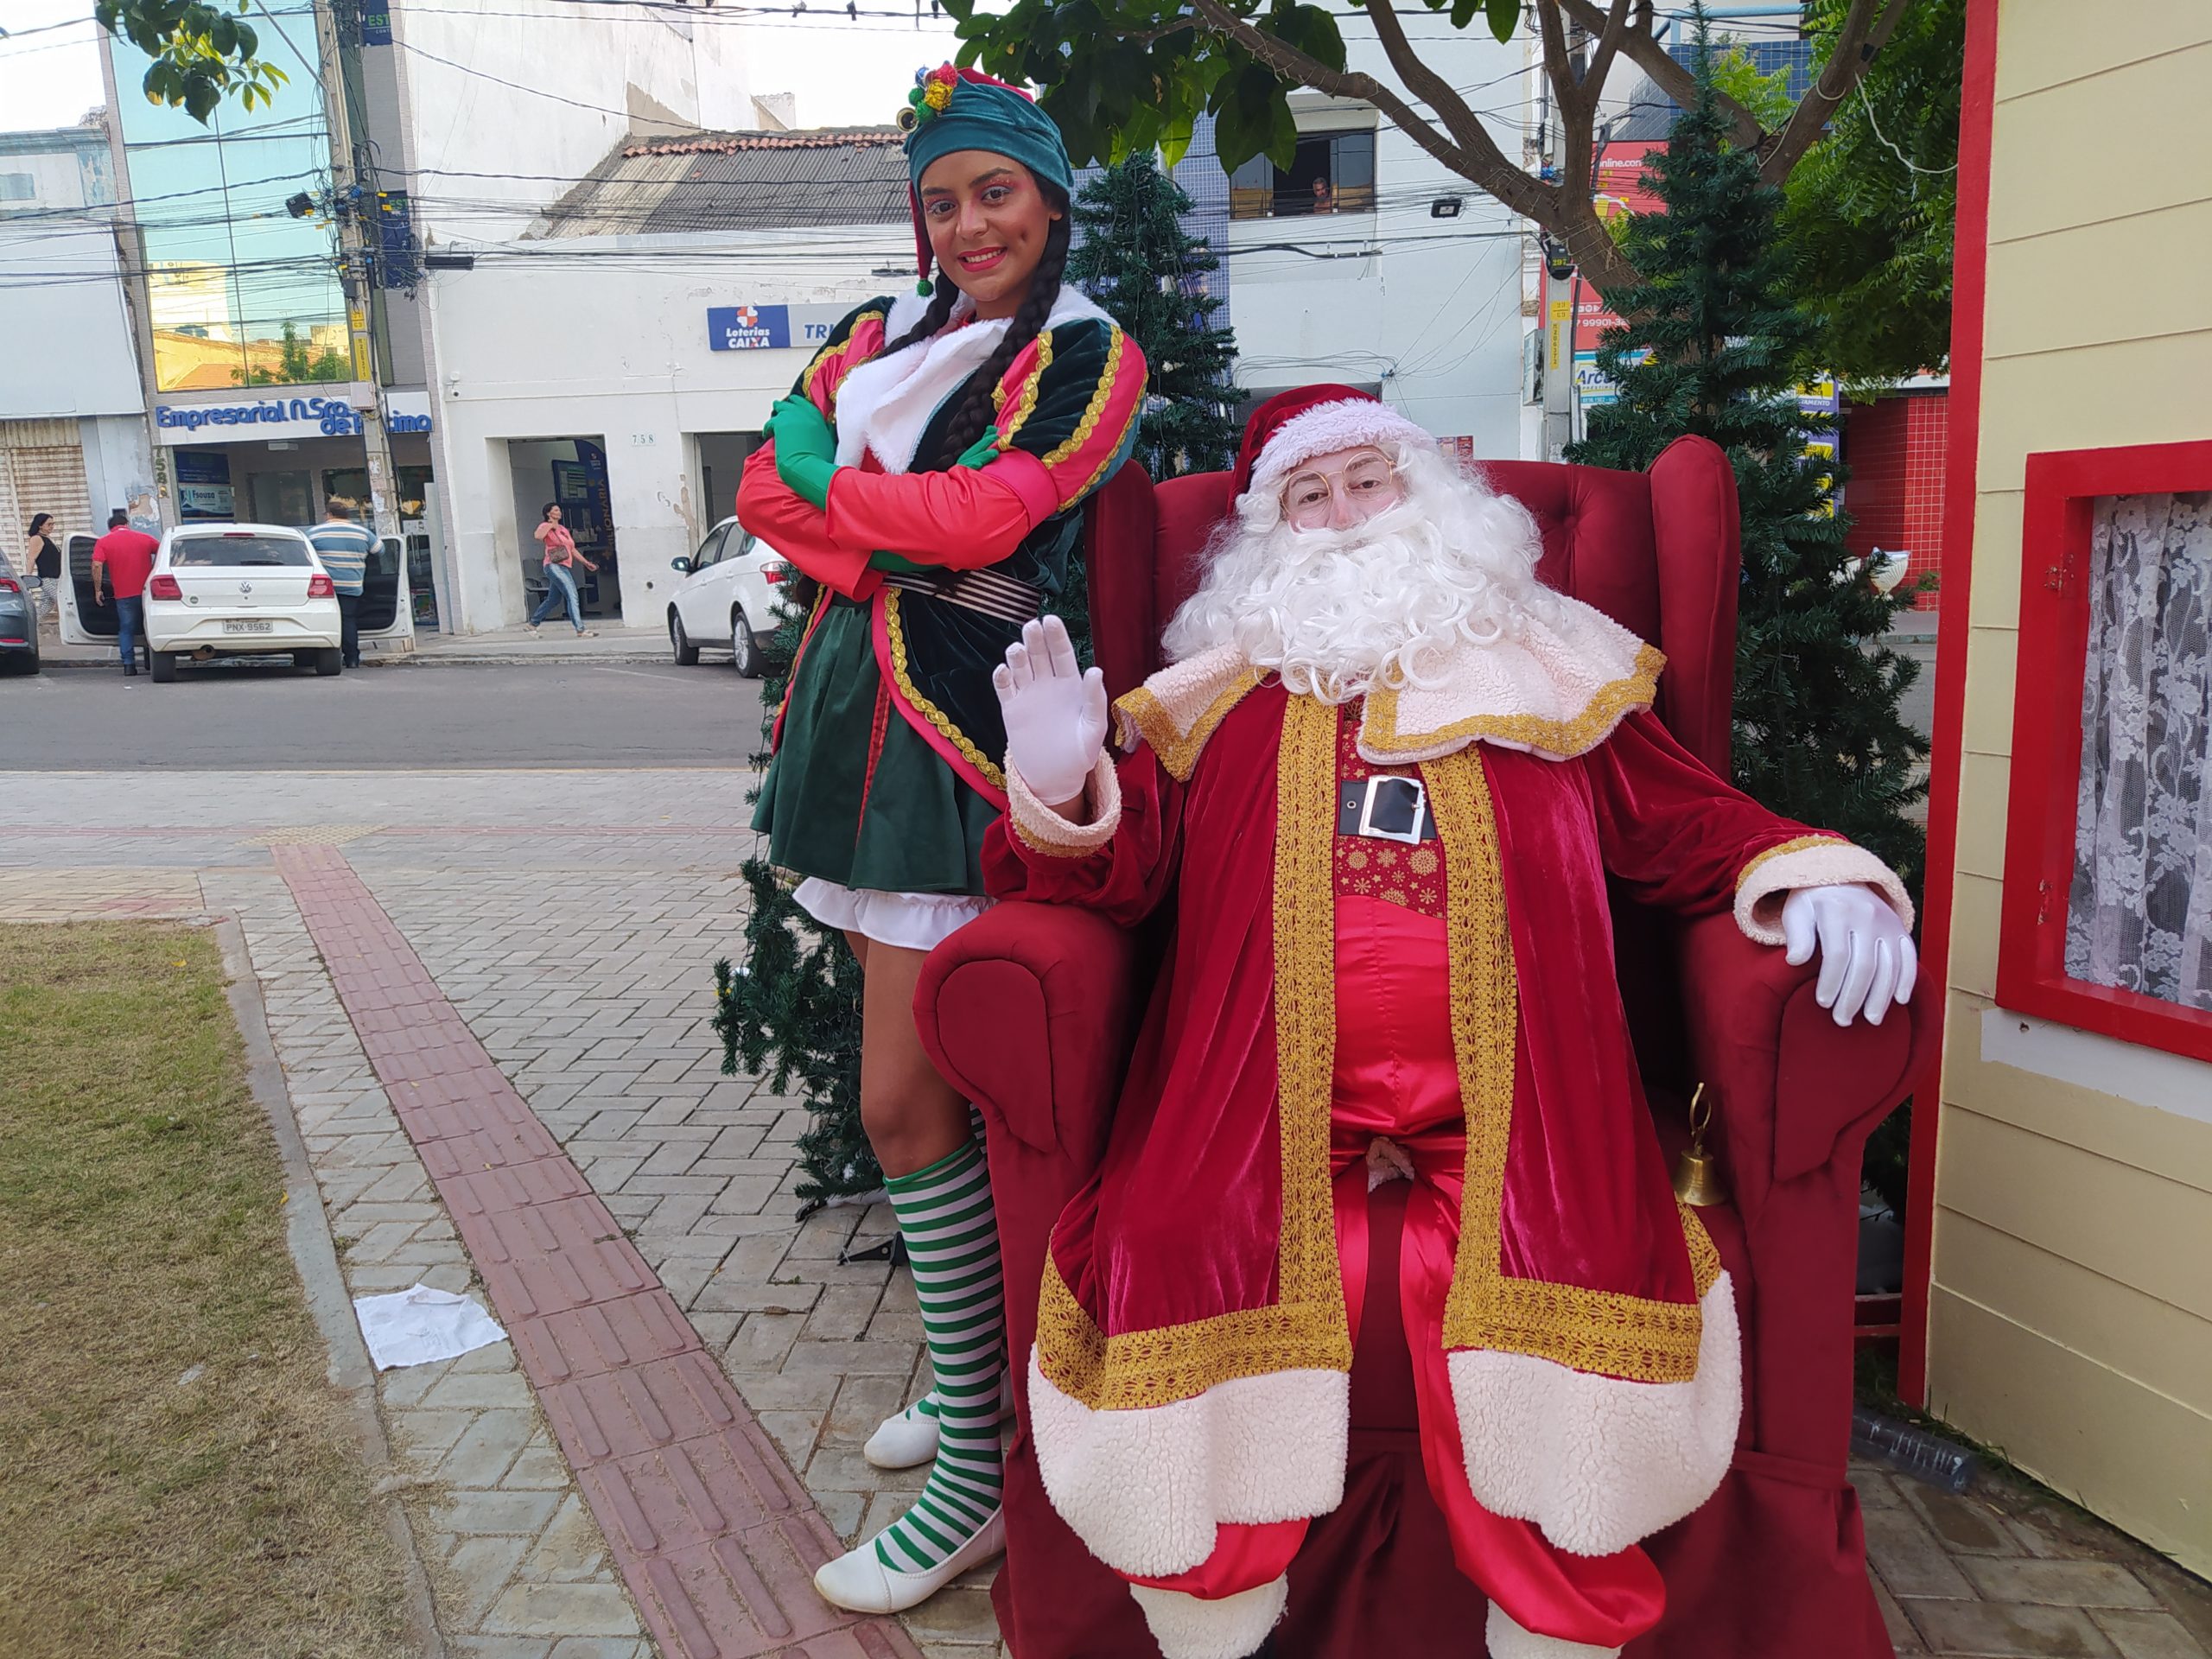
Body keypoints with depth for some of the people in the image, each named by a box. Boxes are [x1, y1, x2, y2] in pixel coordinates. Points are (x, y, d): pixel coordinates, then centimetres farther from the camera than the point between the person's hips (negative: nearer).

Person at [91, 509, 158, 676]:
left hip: (124, 595, -1)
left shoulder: (103, 542, 1)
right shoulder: (145, 538, 6)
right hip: (147, 591, 1)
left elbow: (97, 565, -9)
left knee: (126, 630, 6)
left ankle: (129, 665, -3)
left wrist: (98, 590, -2)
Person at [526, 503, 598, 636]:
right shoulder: (546, 526, -1)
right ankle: (580, 630, -25)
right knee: (572, 596, -19)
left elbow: (572, 550, 25)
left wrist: (586, 563, 20)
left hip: (564, 568, 9)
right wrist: (551, 525, -12)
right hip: (554, 566, -9)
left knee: (553, 600, 16)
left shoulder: (563, 529, 22)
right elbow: (538, 535, -25)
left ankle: (533, 624, 31)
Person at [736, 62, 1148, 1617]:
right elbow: (768, 486, 7)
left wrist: (832, 485, -2)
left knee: (907, 1098, -9)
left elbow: (984, 513, -17)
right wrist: (892, 550, -10)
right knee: (937, 1070, 11)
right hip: (863, 701, 7)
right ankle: (978, 1370, 29)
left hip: (959, 724, -7)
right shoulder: (887, 330, 18)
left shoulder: (1090, 357, -1)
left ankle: (981, 1476, 4)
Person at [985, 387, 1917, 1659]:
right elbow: (1125, 866, 13)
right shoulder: (1218, 692, 21)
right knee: (1179, 1275, -26)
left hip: (1500, 1113, 0)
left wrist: (1813, 875, -3)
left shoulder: (1549, 673, 22)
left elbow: (1684, 818, 16)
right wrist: (1064, 790, -8)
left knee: (1565, 1305, -27)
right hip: (1265, 1111, 1)